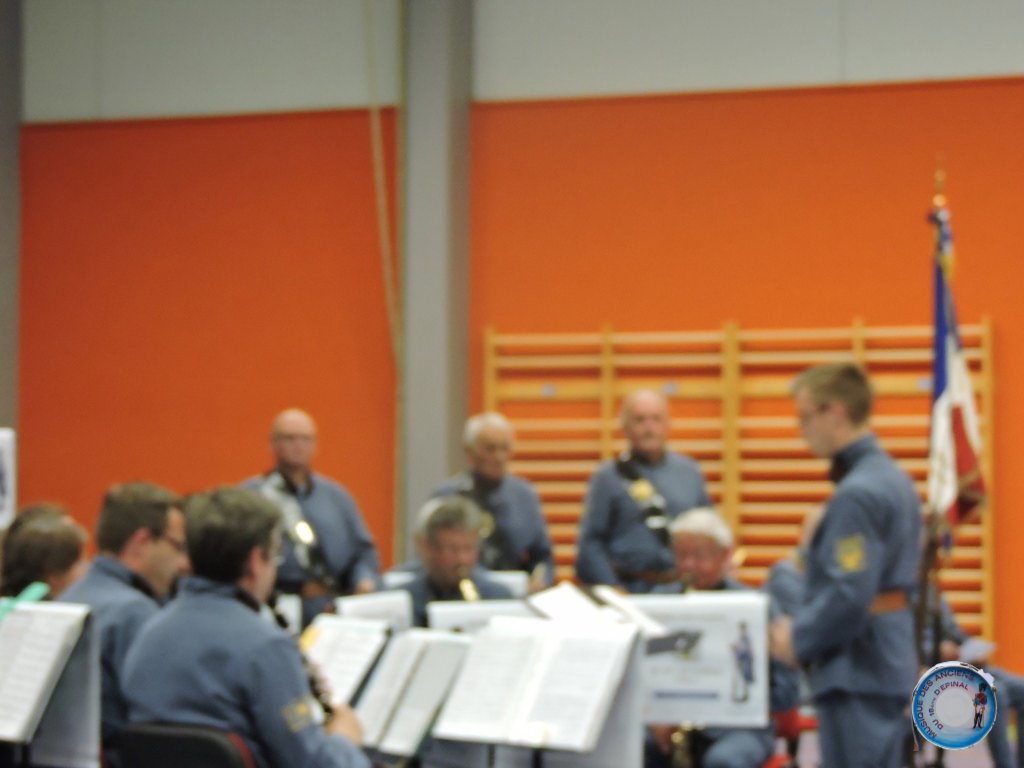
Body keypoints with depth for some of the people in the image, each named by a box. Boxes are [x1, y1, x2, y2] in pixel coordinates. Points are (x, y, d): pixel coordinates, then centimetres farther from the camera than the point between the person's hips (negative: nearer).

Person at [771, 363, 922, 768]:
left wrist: (798, 638, -8)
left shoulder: (856, 495, -19)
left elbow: (849, 595, -24)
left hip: (857, 673, -10)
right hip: (893, 658, 10)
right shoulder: (896, 479, 12)